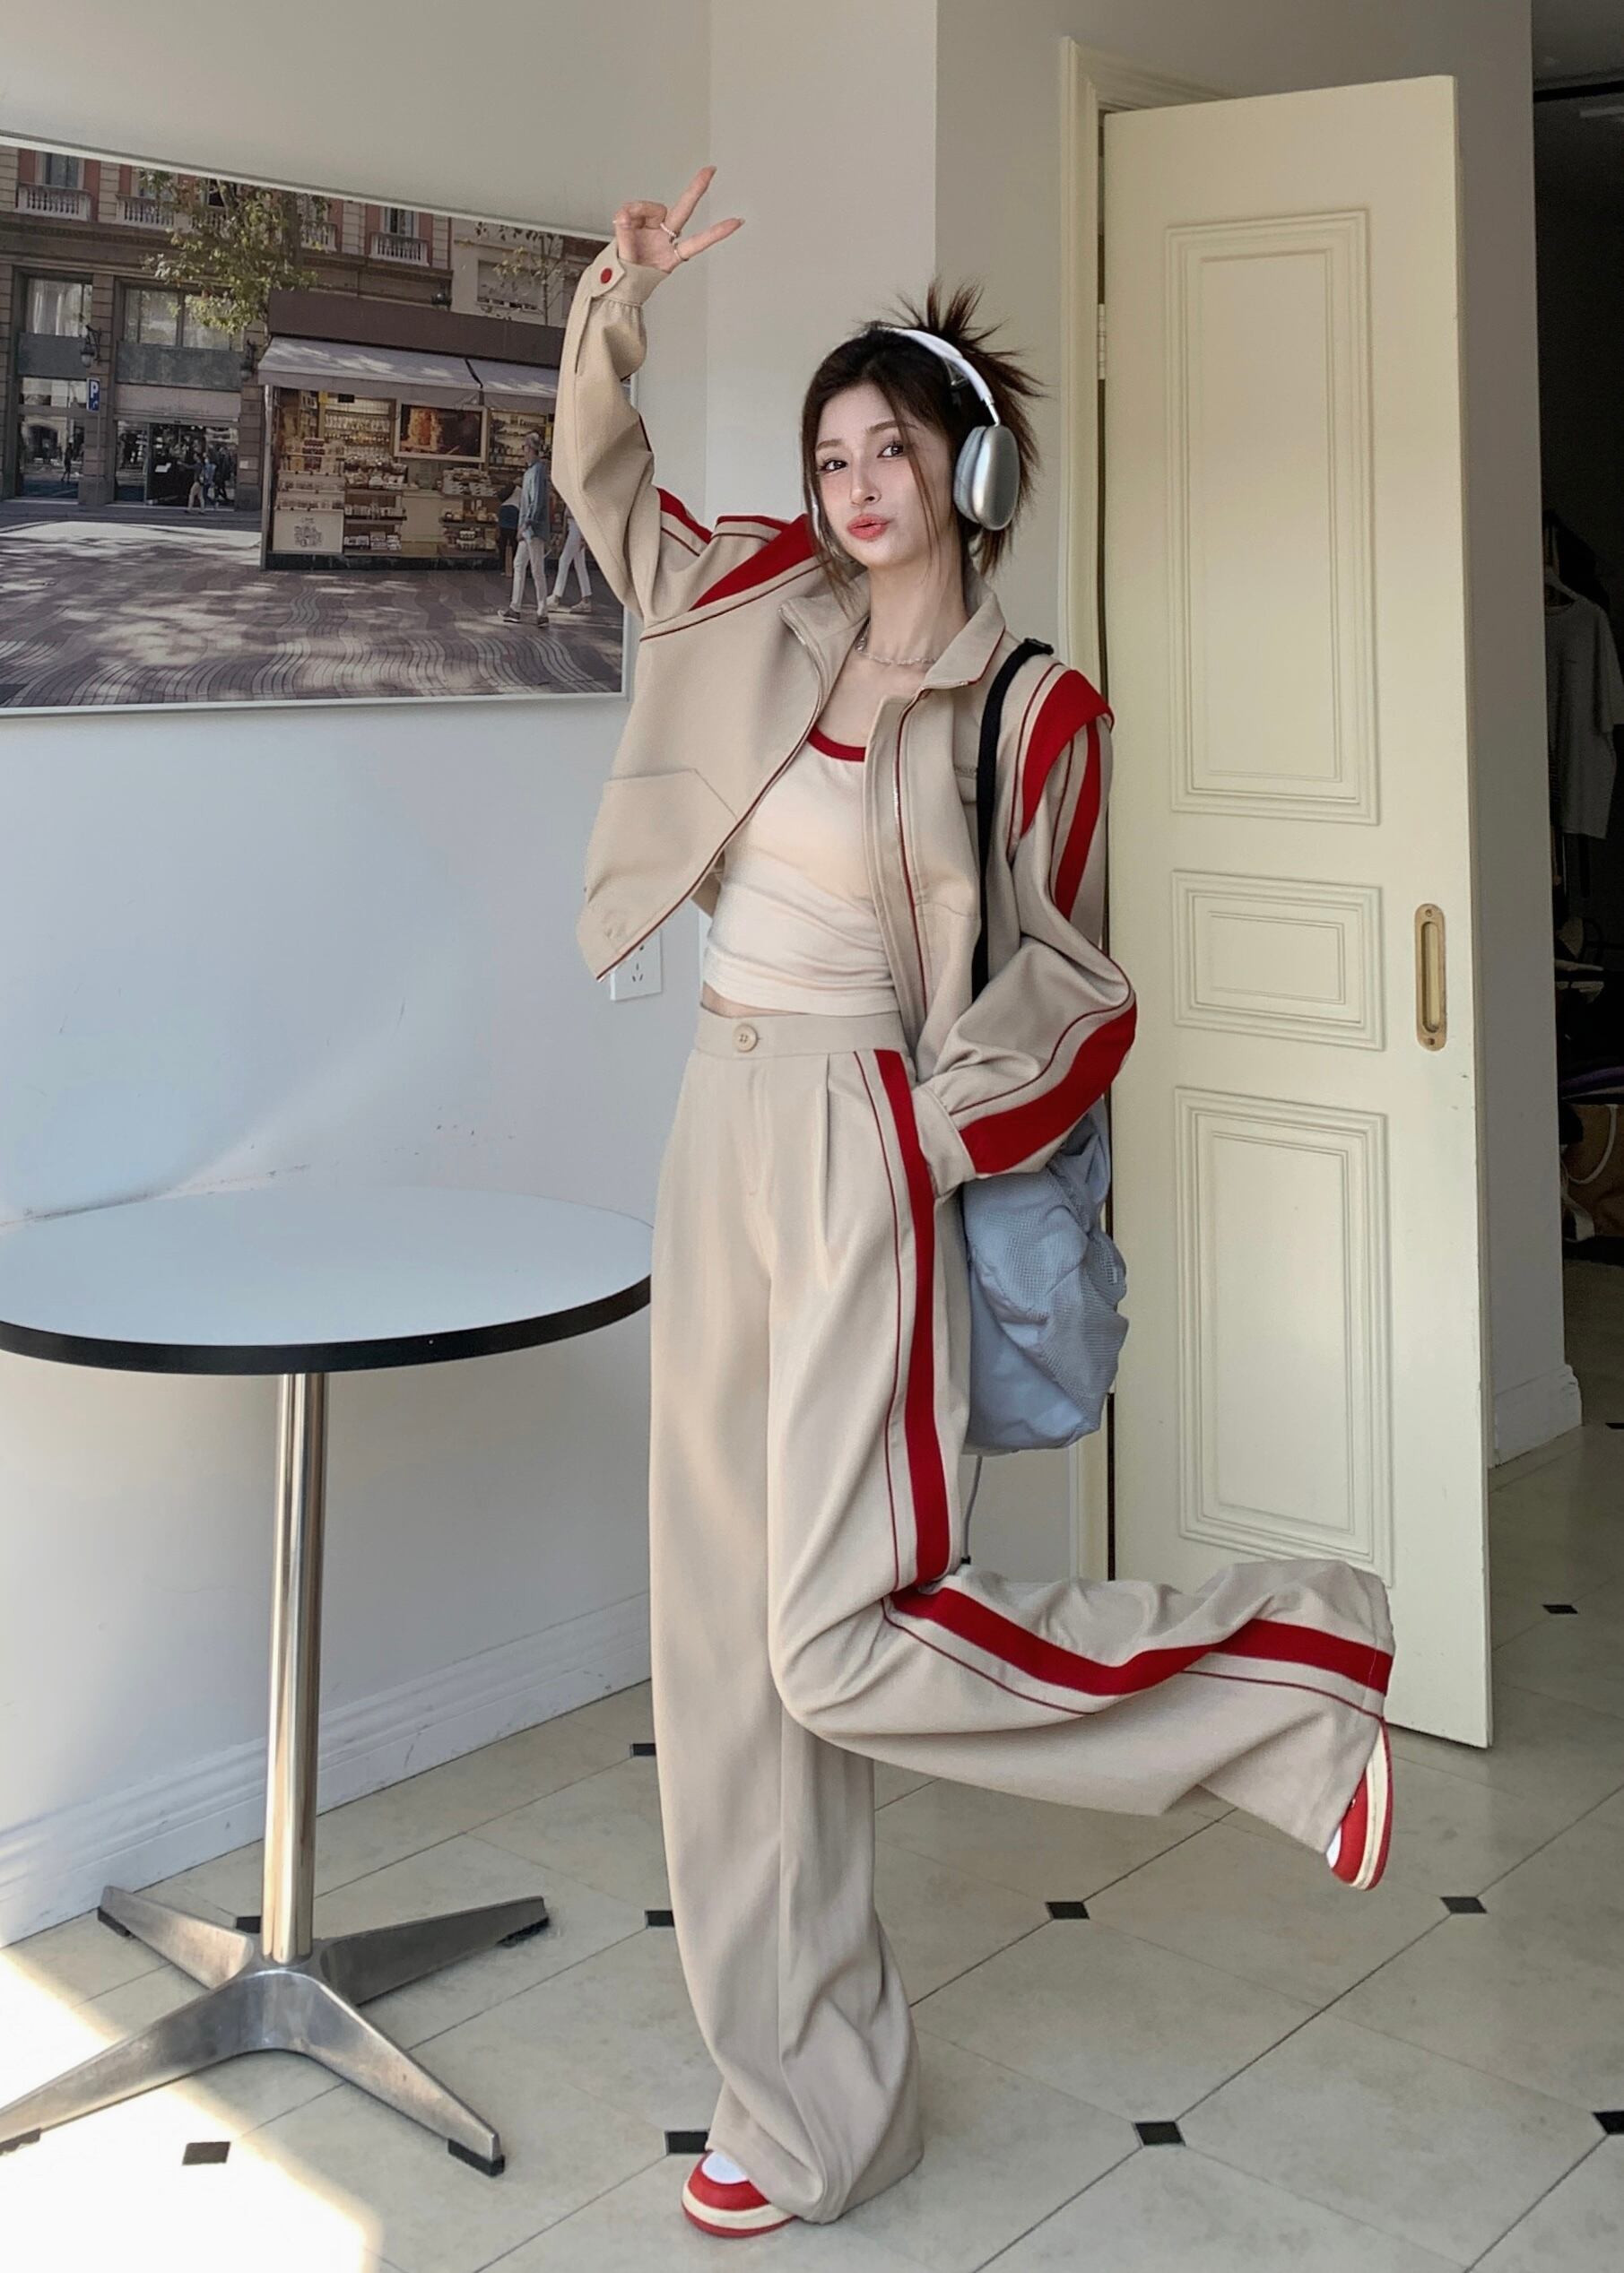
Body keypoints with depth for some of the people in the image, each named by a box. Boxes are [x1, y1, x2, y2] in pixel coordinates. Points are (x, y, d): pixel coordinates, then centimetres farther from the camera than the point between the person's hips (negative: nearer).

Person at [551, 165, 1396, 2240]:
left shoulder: (1034, 710, -7)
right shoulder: (774, 614, 9)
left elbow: (1068, 979, -1)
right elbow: (601, 480, 21)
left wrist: (937, 1131, -12)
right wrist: (615, 314, 7)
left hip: (860, 1159, -6)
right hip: (721, 1139, 6)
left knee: (848, 1642, -13)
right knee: (729, 1634, 9)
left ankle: (1290, 1661, 5)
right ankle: (806, 2110, 23)